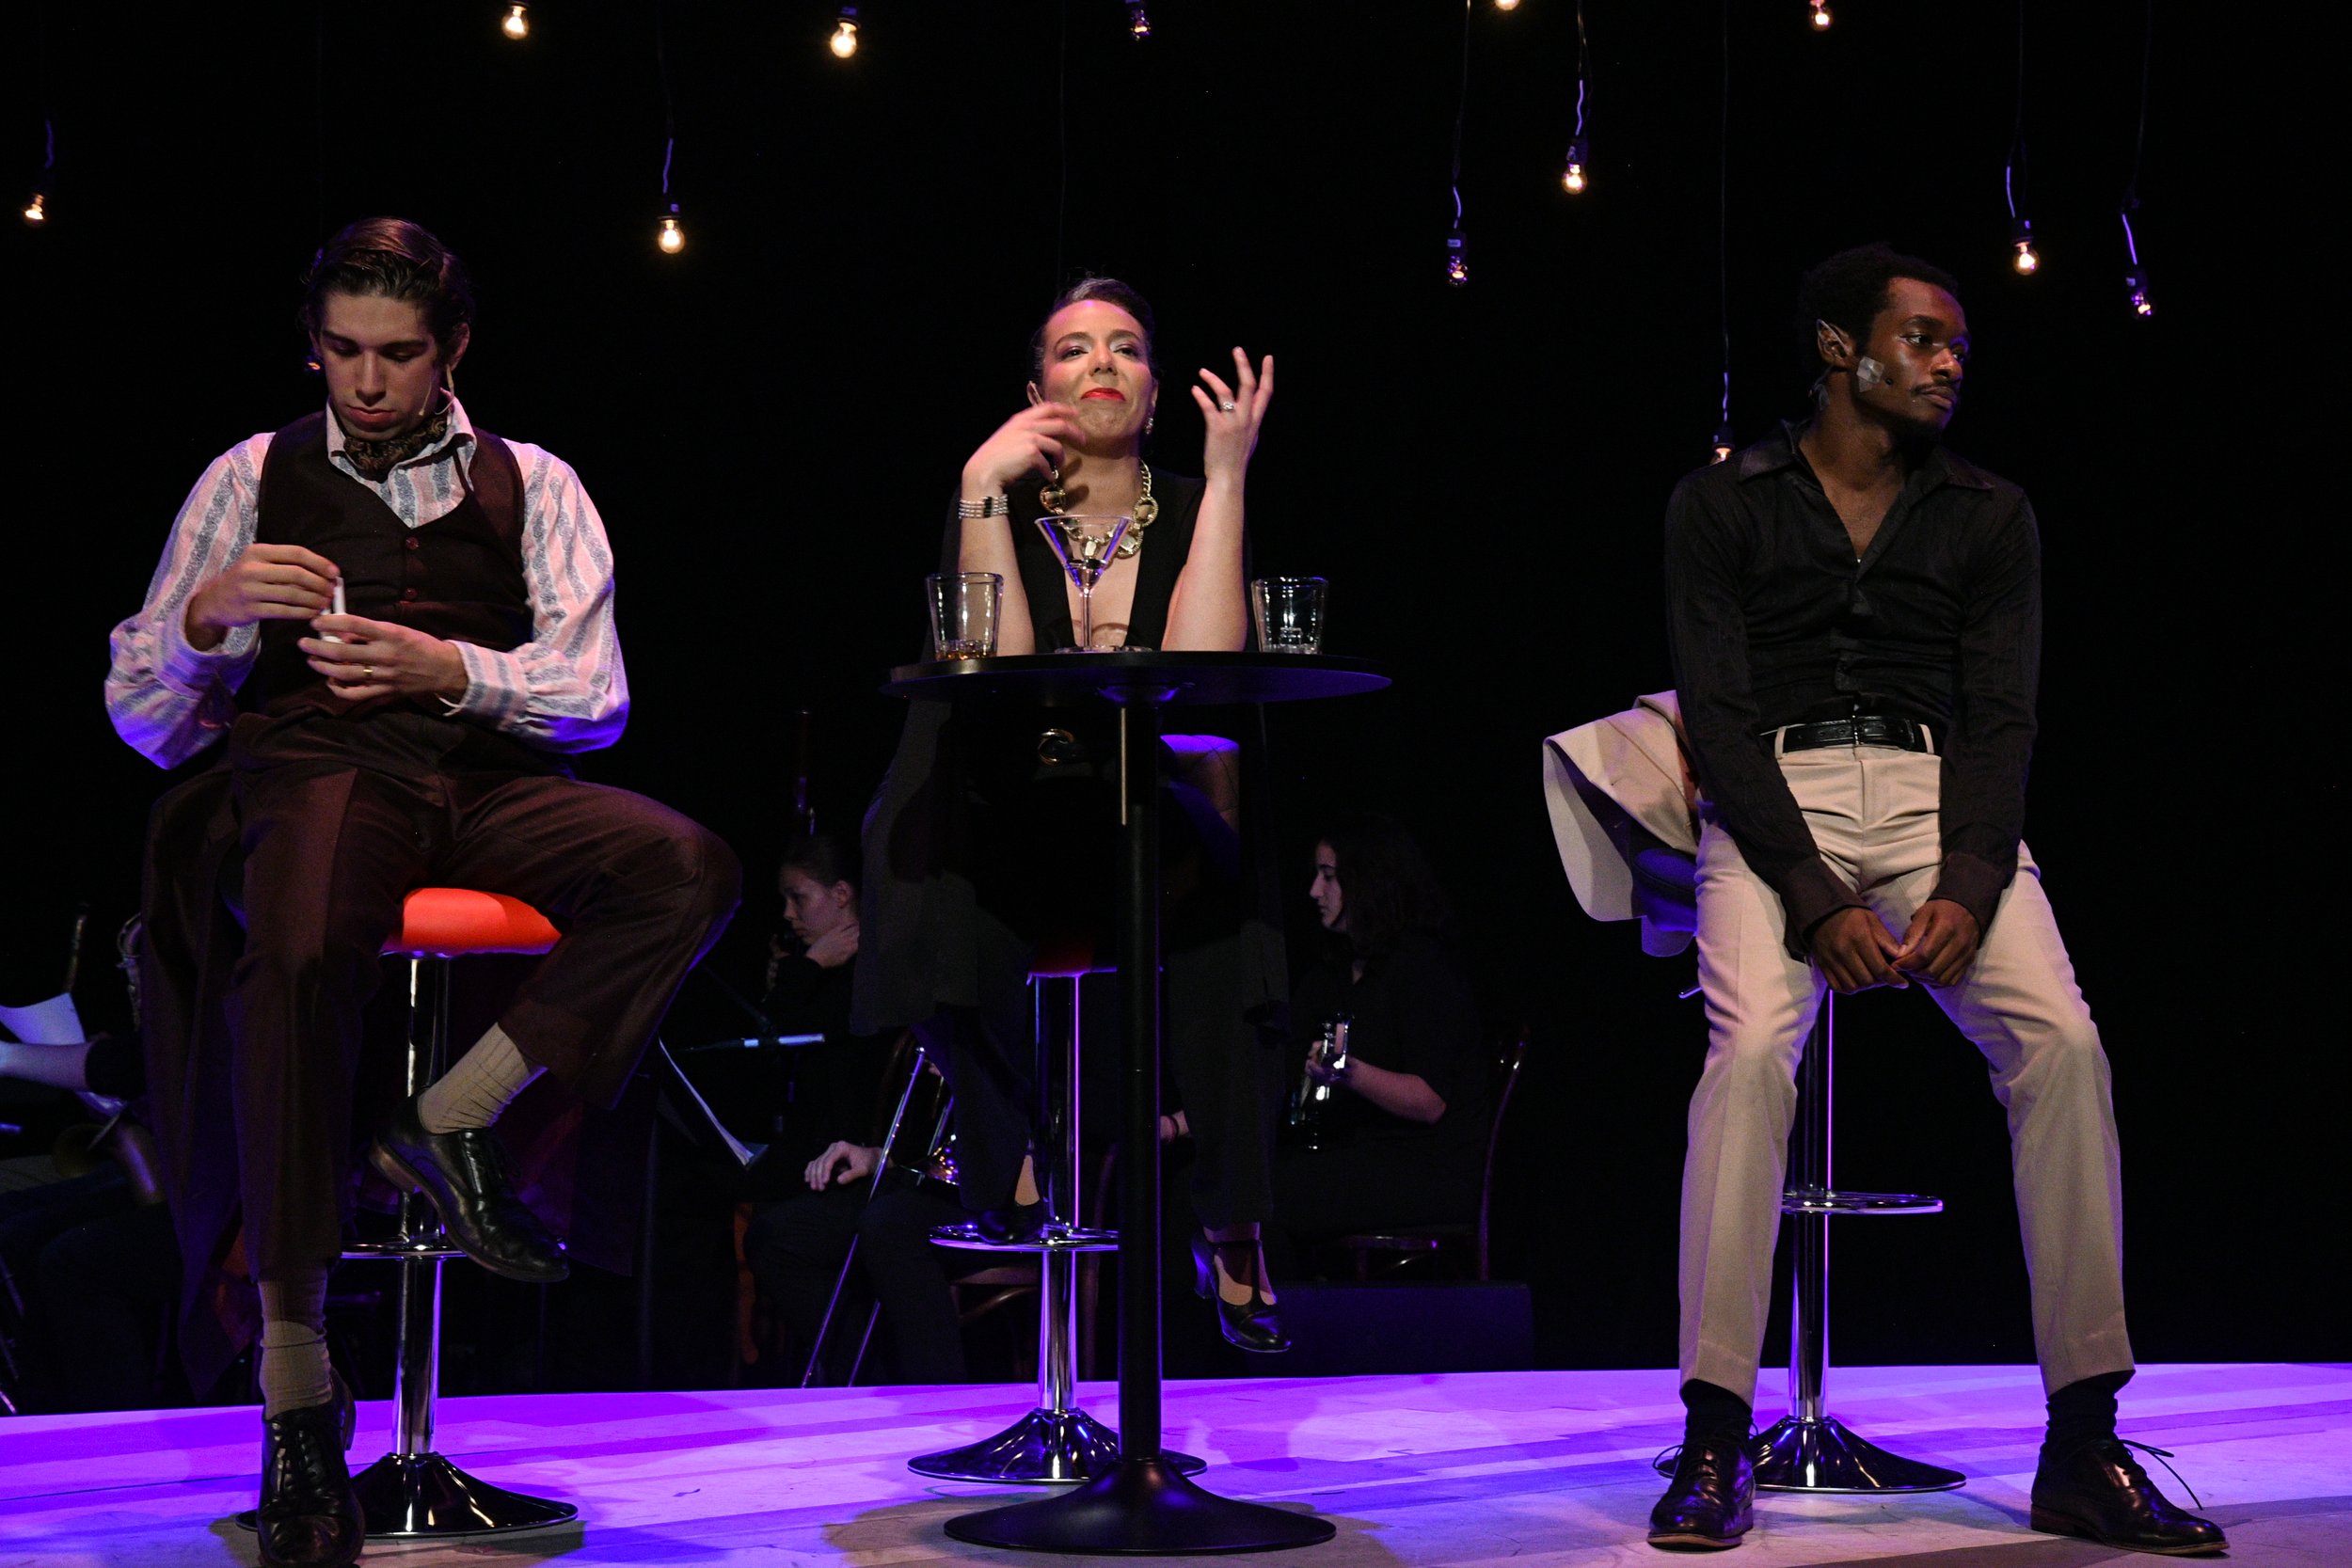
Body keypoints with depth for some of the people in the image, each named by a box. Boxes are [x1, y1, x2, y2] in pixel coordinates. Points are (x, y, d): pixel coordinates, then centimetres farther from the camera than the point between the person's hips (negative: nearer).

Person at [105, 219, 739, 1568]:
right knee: (295, 960, -38)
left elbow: (597, 697, 6)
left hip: (493, 783, 2)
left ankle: (457, 1118, -23)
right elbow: (144, 721, 15)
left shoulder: (533, 484, 19)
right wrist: (209, 613, -7)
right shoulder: (254, 478, 19)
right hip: (317, 771, -2)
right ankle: (295, 1385, -34)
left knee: (691, 871, -30)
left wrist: (450, 669, -12)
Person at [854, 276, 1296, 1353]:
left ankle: (1233, 1225, -23)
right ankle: (1008, 1172, -14)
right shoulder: (996, 502, 4)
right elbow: (996, 670, -15)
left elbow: (1199, 668, -17)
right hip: (1012, 838, 0)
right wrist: (986, 486, -15)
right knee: (939, 828, -34)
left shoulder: (1190, 512, 4)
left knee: (1216, 860, -34)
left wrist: (1227, 477, -13)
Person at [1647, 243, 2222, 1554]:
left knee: (2062, 1040, -23)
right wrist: (1817, 903, -16)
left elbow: (2002, 717, 5)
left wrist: (1966, 891, -14)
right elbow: (1719, 716, -3)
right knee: (1753, 1044, -30)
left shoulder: (1991, 516, 15)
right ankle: (1716, 1440, -24)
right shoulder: (1723, 505, 7)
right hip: (1776, 805, -2)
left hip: (1939, 797, 2)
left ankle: (2085, 1447, -16)